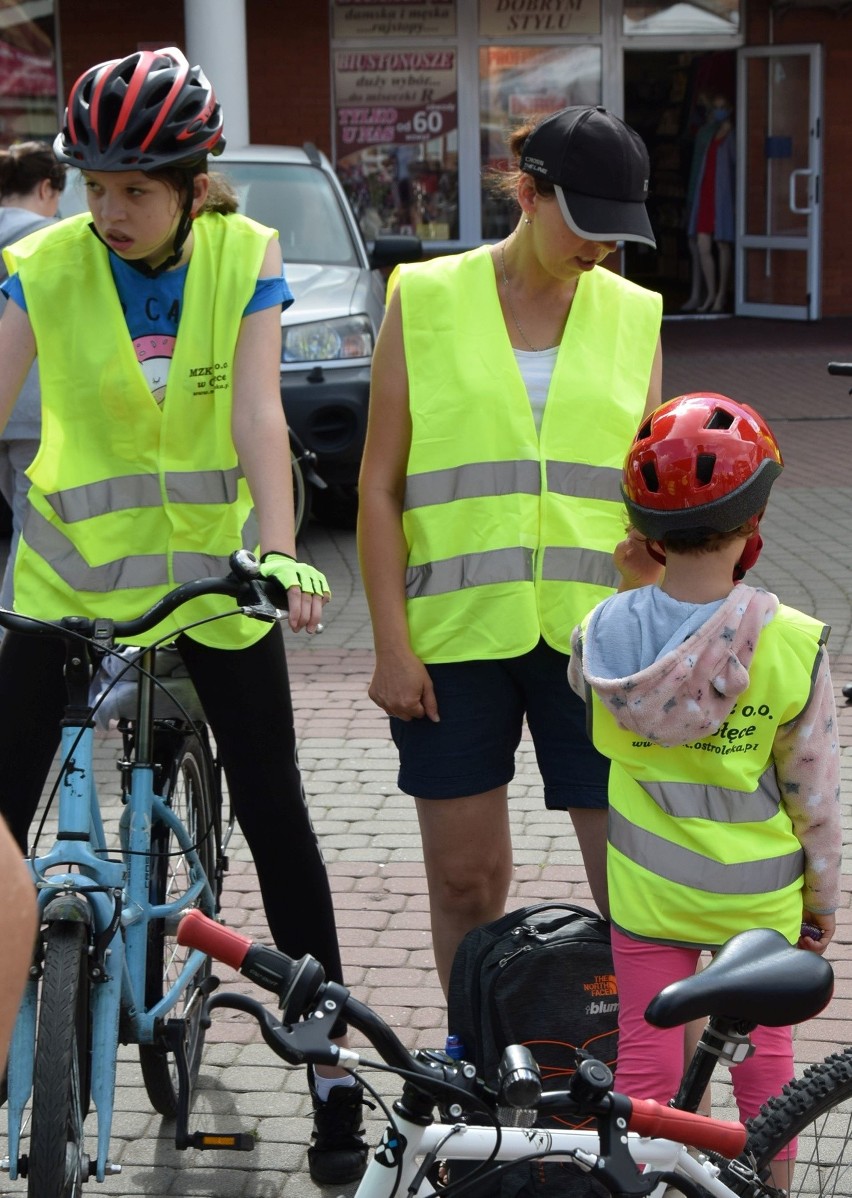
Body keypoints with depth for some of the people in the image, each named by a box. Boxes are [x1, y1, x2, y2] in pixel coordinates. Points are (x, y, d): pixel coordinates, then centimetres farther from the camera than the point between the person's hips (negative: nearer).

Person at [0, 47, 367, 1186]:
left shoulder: (246, 257, -10)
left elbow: (257, 413, -18)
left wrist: (279, 550, -33)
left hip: (213, 568, 0)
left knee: (276, 820, 4)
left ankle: (334, 1079, 15)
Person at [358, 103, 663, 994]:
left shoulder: (633, 317, 8)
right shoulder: (426, 302, 1)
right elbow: (379, 486, 1)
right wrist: (391, 643, -5)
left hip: (591, 634, 1)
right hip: (456, 635, -1)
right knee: (465, 877, 9)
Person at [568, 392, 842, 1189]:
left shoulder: (605, 633, -16)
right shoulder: (793, 644, -20)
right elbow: (814, 791, -11)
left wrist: (631, 588, 2)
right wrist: (822, 900, 4)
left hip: (650, 889, 1)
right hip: (760, 896, -1)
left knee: (645, 1062, 13)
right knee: (763, 1054, 18)